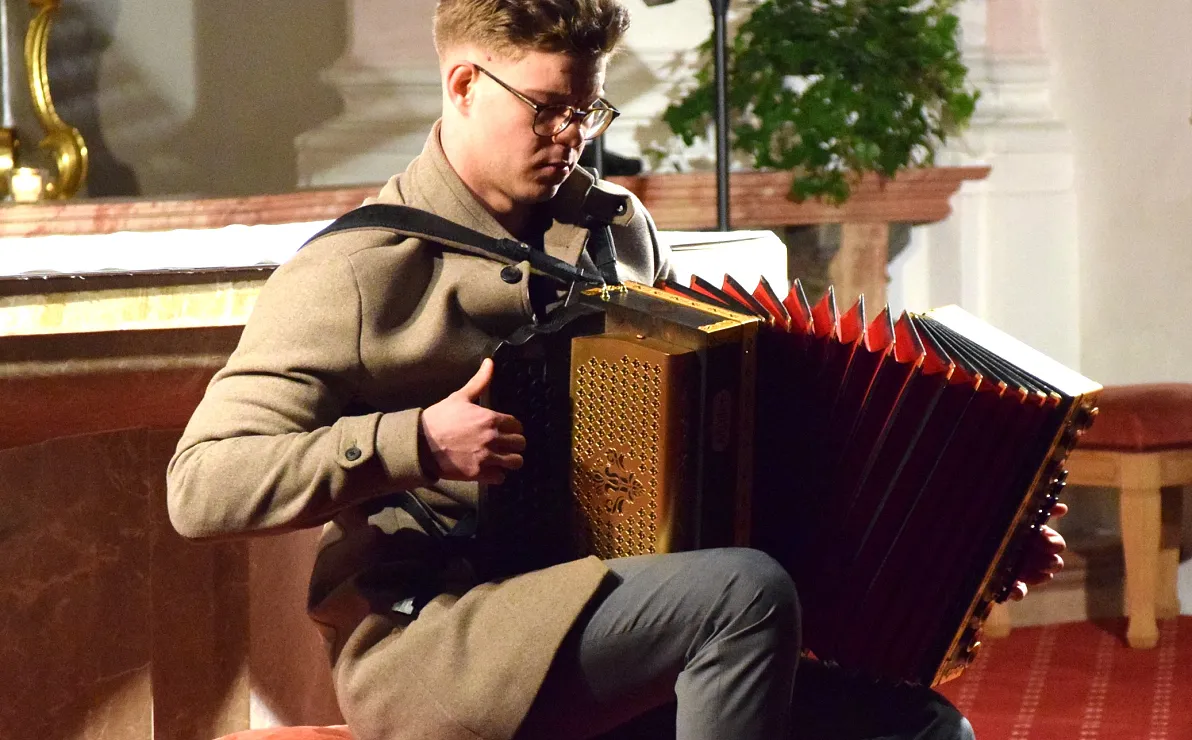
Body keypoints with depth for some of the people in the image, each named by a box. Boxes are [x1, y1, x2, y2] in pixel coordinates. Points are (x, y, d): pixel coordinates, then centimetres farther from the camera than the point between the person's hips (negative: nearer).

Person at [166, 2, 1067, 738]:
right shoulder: (355, 273, -5)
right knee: (748, 592, -31)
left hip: (604, 627, 7)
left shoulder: (615, 232, 13)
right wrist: (415, 443, -22)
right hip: (424, 643, -6)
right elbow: (200, 486, -11)